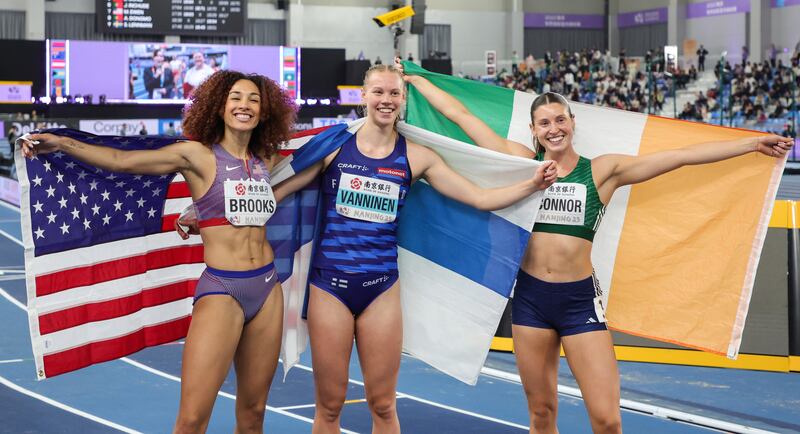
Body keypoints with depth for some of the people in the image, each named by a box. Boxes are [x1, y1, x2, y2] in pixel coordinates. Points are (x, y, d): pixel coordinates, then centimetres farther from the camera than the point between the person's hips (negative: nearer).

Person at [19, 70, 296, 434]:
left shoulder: (265, 162, 11)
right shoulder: (197, 155, -3)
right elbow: (123, 160, -13)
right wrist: (63, 144, -21)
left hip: (267, 288, 5)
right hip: (221, 289, -5)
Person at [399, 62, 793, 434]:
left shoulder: (603, 170, 1)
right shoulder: (522, 161, 4)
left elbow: (680, 156, -2)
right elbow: (459, 114, 8)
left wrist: (752, 143, -4)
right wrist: (414, 78, 13)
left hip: (580, 299, -1)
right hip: (530, 297, 1)